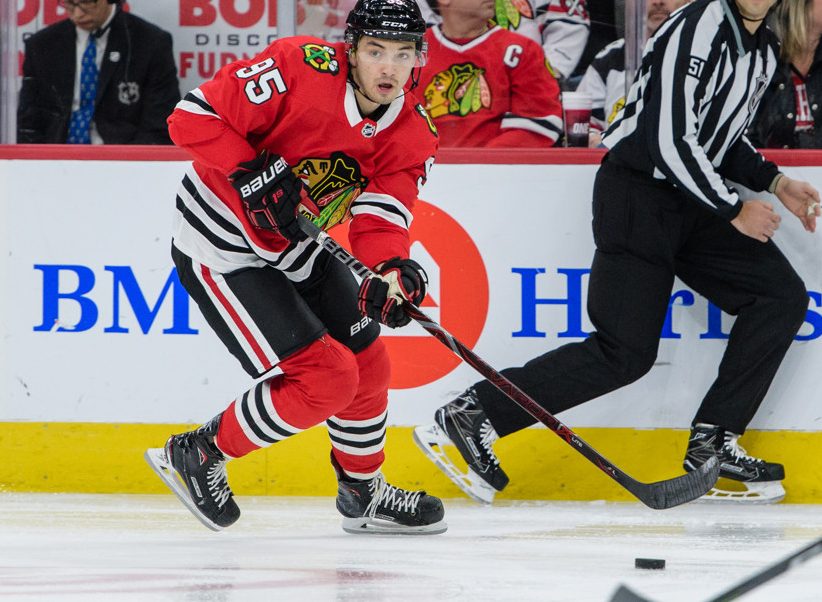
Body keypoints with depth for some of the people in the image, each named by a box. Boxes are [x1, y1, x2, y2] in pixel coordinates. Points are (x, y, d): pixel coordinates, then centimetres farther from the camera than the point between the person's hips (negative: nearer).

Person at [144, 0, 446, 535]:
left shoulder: (413, 135, -7)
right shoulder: (302, 68, -26)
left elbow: (382, 217, -17)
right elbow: (193, 116, -24)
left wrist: (390, 270, -38)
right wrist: (253, 173, -34)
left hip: (299, 247, 8)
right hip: (223, 248, -8)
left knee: (368, 365, 14)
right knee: (325, 379, -13)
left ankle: (363, 493, 38)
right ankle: (197, 455, 4)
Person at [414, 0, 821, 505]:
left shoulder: (764, 50, 12)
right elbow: (670, 142, -23)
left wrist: (774, 181, 9)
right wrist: (734, 211, -15)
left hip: (691, 197, 9)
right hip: (637, 193, -9)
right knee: (626, 352, -14)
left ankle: (711, 444, 2)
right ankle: (470, 417, -9)